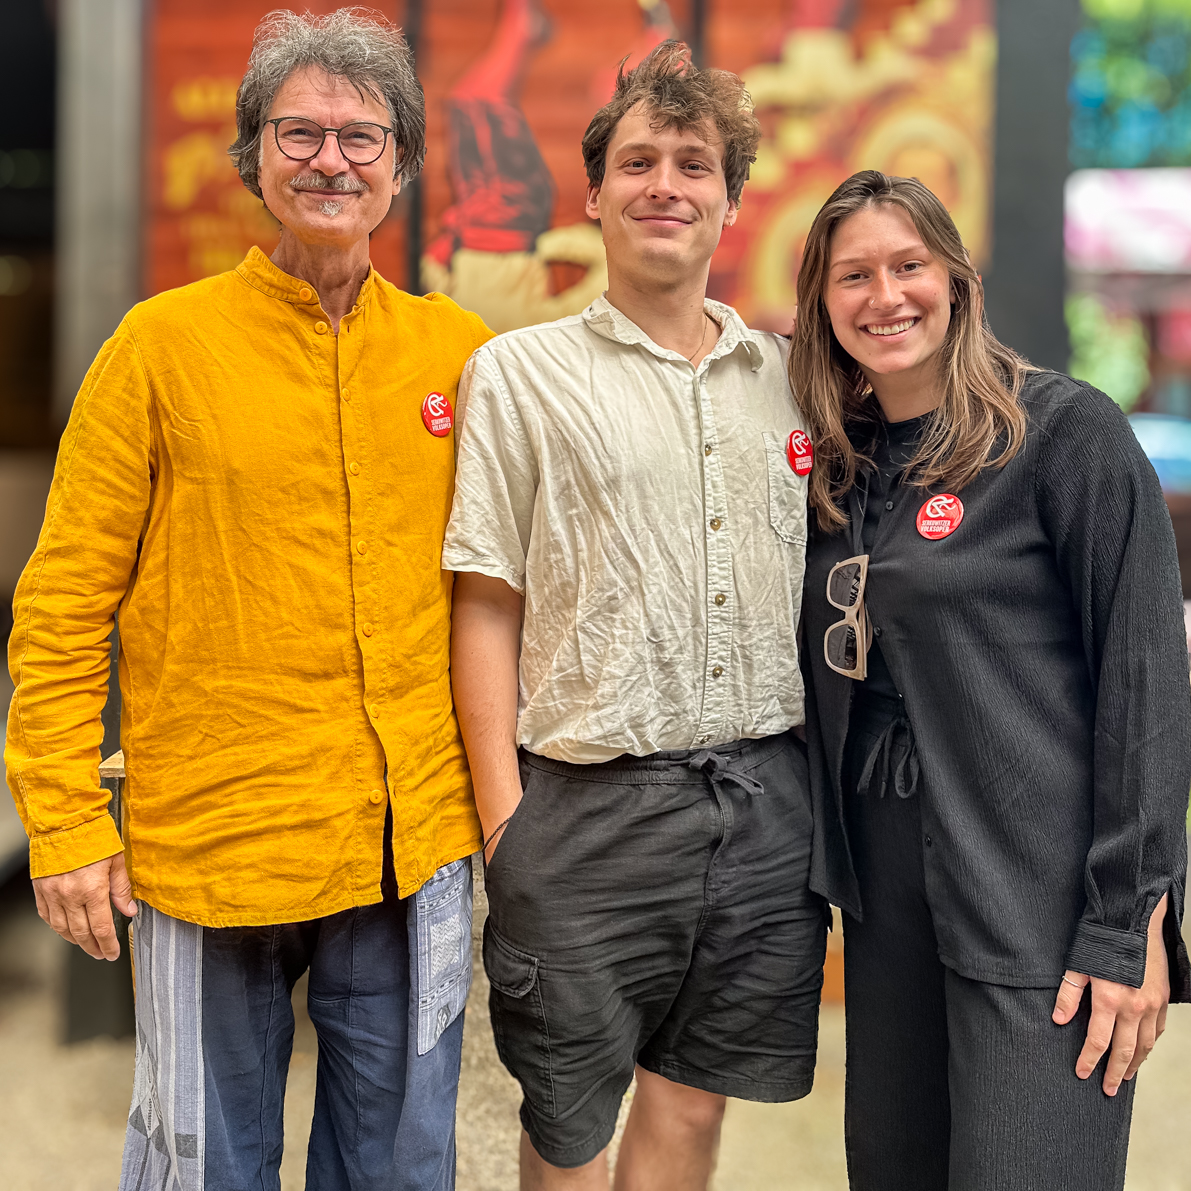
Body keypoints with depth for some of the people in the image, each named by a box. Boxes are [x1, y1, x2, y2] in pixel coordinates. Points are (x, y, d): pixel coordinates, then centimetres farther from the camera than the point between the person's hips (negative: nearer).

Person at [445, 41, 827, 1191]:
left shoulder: (786, 375, 10)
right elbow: (487, 609, -2)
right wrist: (503, 816, -8)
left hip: (765, 795, 3)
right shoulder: (519, 373, 0)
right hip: (593, 802, -3)